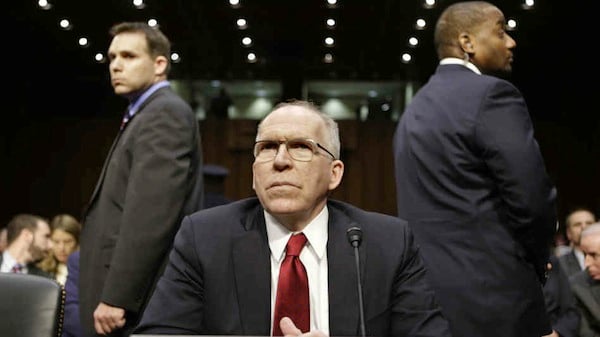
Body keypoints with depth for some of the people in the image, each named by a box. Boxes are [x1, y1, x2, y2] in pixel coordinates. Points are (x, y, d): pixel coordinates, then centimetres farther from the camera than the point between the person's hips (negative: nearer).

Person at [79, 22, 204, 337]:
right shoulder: (146, 114, 20)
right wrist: (112, 295, 16)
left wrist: (116, 297, -22)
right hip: (125, 294, 10)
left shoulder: (166, 113, -10)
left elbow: (151, 214, -20)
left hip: (137, 302, -10)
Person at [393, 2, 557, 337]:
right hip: (493, 293, -8)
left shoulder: (414, 109, 16)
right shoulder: (492, 95, -10)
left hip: (427, 289, 8)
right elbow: (534, 200, -15)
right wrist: (535, 264, 4)